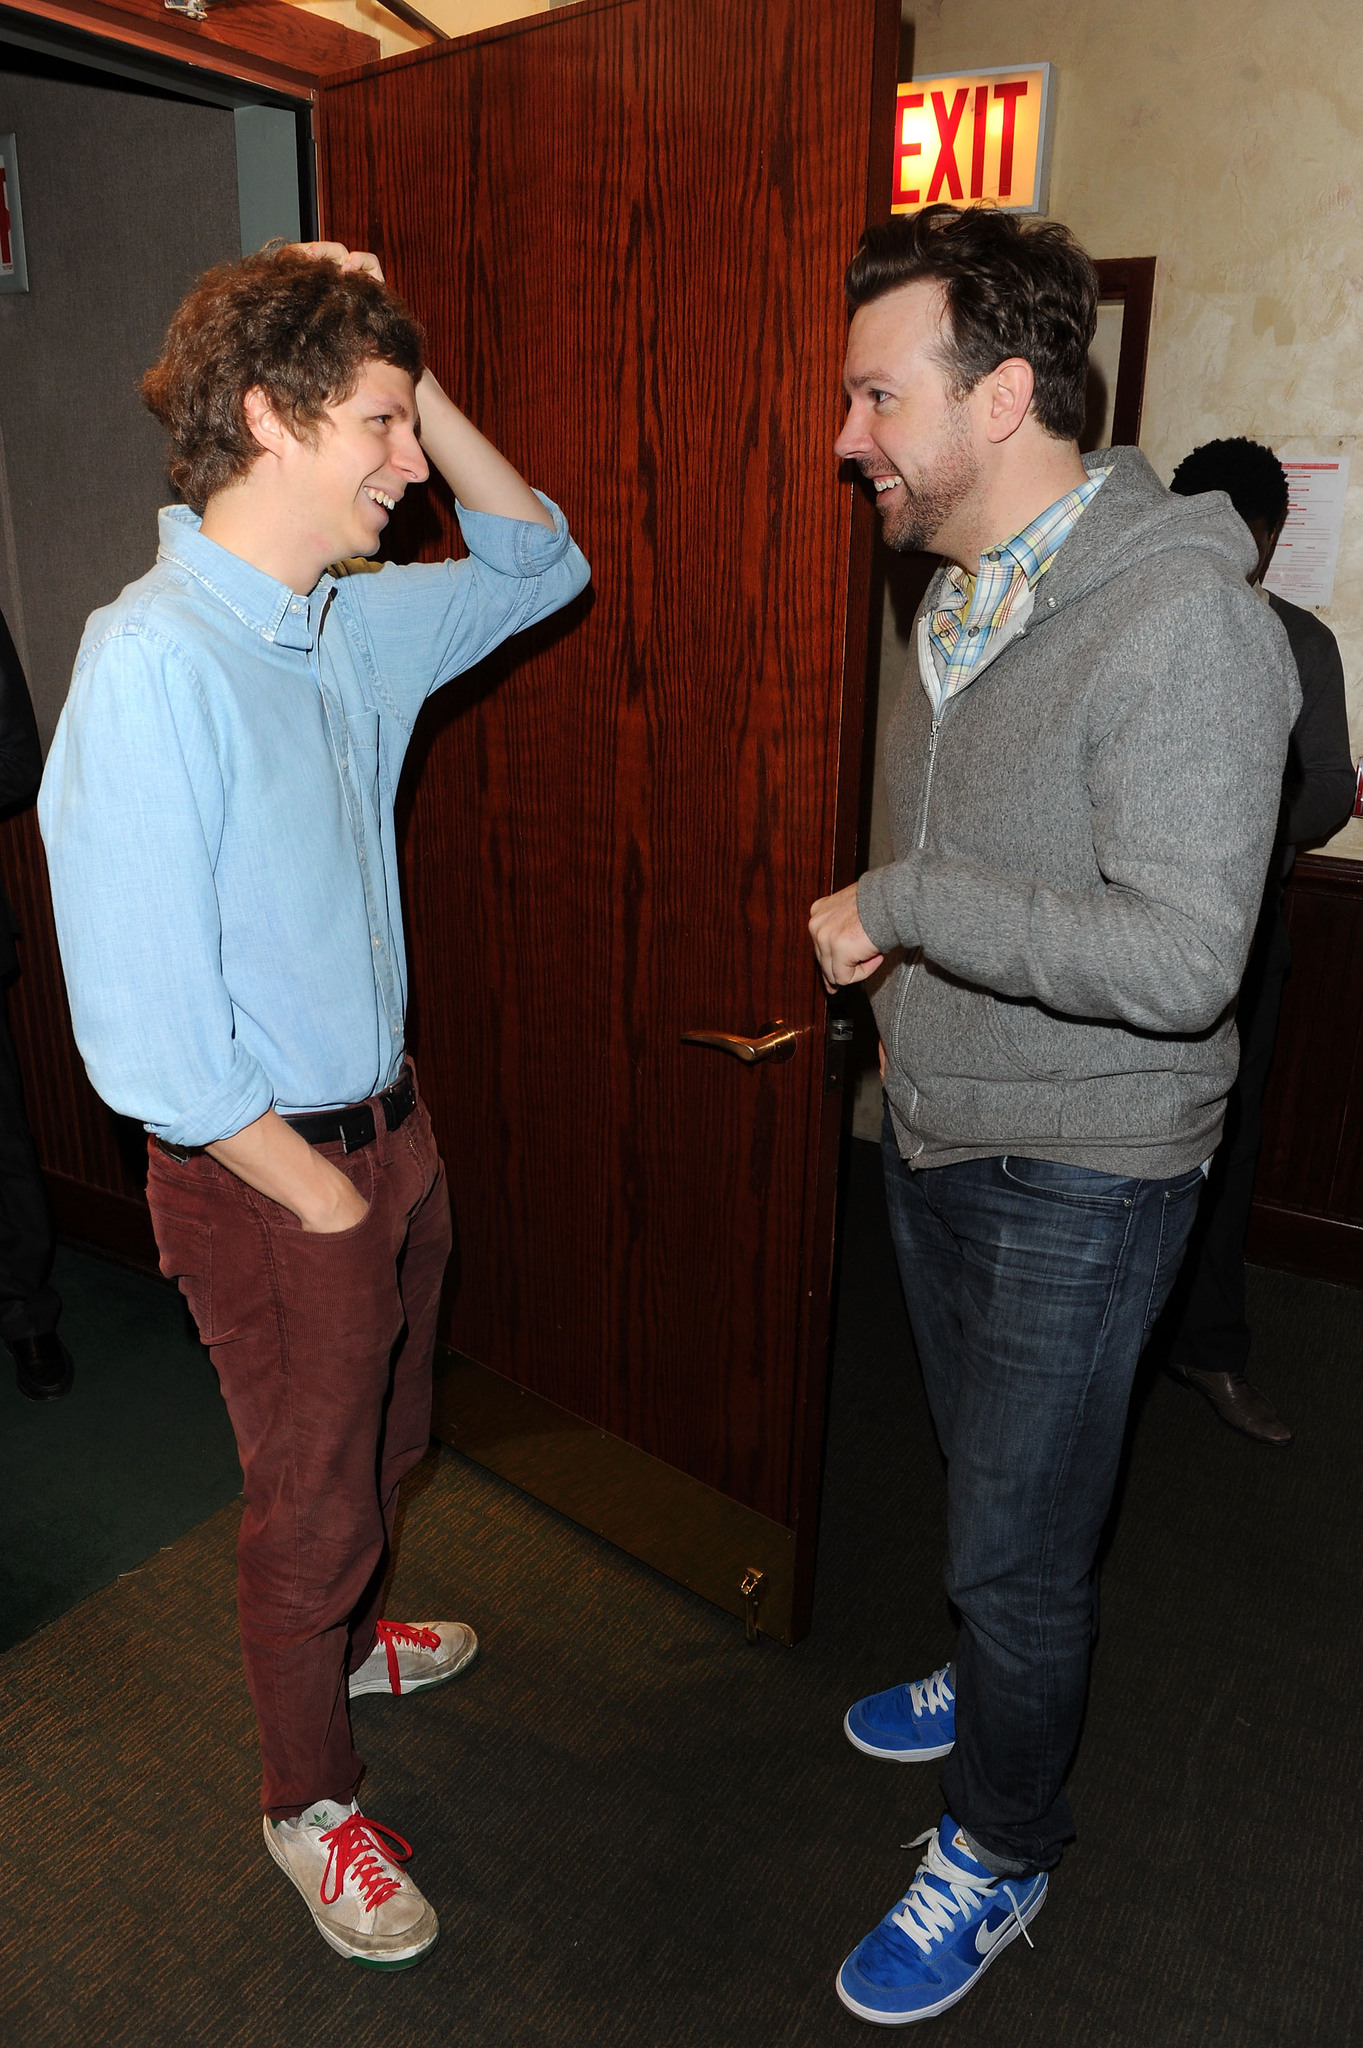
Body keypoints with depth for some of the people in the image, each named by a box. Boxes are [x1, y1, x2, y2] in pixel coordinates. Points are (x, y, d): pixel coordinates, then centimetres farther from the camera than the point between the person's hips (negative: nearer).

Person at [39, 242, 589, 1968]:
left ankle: (339, 1635, 57)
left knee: (382, 1446, 27)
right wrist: (323, 1195, -15)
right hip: (265, 1173, -8)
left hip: (386, 1126, 8)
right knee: (309, 1494, 13)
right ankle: (308, 1799, 40)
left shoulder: (355, 626, 0)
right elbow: (149, 1030, -26)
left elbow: (538, 565, 16)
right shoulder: (151, 665, -25)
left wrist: (429, 400, 0)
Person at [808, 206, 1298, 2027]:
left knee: (1017, 1541, 7)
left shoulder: (1179, 619, -24)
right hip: (937, 1134, 8)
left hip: (1078, 1175, -8)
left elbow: (1177, 956, -32)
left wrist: (905, 904, -26)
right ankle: (1006, 1677, 54)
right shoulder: (961, 597, 6)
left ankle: (1000, 1855, 33)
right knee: (987, 1481, 27)